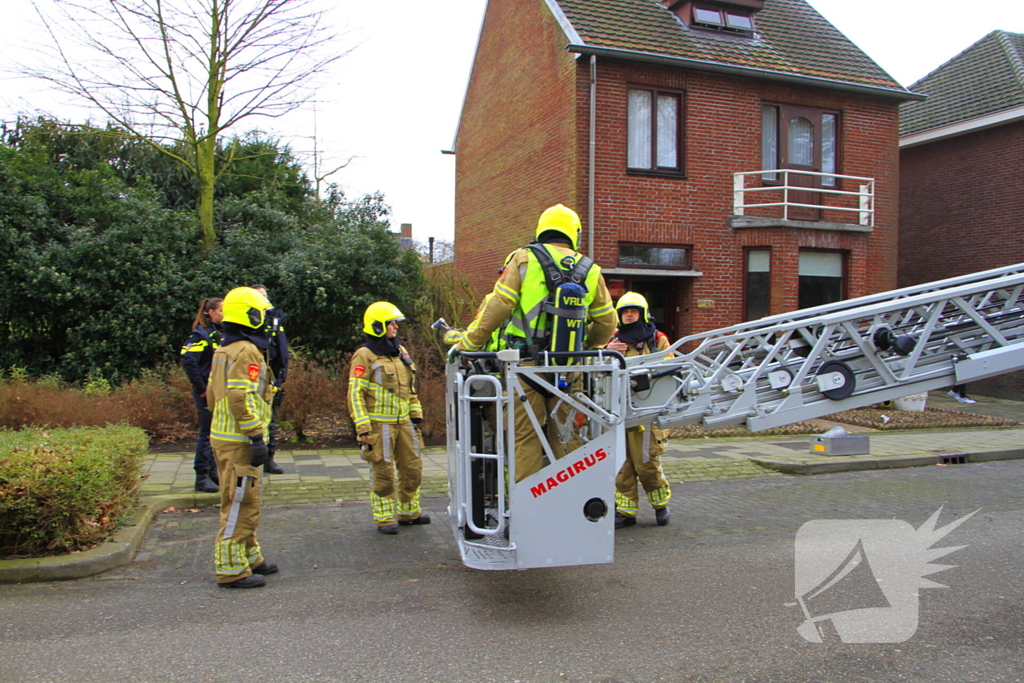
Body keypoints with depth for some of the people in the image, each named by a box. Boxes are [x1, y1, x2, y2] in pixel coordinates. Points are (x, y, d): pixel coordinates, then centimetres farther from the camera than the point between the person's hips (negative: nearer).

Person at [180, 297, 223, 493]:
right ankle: (201, 477, 6)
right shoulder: (201, 334, -13)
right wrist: (201, 389, -19)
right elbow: (188, 361, -23)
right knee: (207, 434, -2)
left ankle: (213, 472, 25)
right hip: (207, 393, -8)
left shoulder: (219, 333, 13)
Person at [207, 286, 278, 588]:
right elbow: (242, 399, -24)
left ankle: (250, 557, 30)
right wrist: (257, 437, -22)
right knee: (239, 504, -4)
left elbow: (213, 394, 21)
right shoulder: (246, 352, -16)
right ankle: (232, 569, 2)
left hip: (224, 436, 11)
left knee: (242, 502, 19)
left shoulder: (224, 351, 16)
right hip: (239, 441, -11)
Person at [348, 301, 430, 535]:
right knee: (384, 472, -1)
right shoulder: (365, 356, -8)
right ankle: (384, 518, 11)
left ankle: (409, 512, 26)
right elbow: (355, 393, -11)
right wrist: (362, 426, -16)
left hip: (404, 422, 7)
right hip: (379, 425, -7)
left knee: (412, 467, 11)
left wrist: (416, 415, 16)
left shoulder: (401, 352, 13)